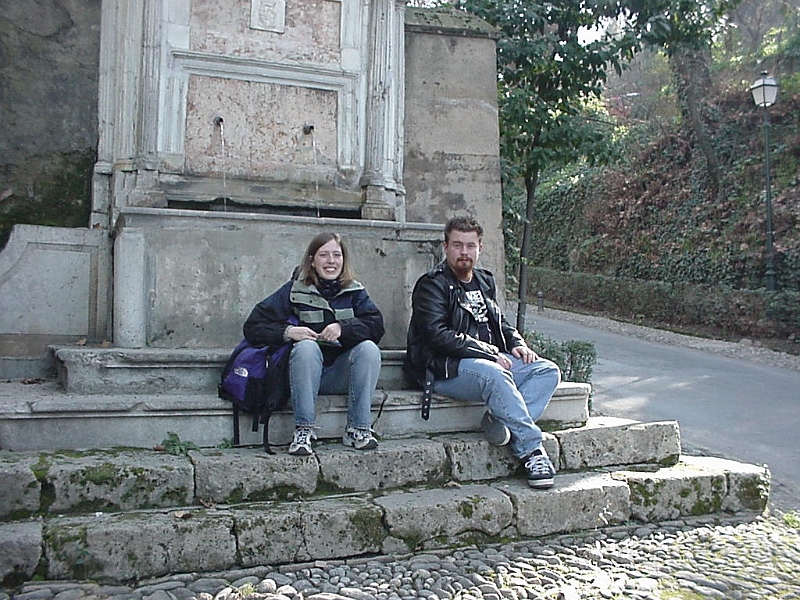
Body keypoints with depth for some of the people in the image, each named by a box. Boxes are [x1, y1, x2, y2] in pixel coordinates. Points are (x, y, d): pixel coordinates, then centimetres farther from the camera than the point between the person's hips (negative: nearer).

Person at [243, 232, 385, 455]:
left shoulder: (354, 291, 8)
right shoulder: (295, 290, 1)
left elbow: (376, 326, -6)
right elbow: (253, 327, -4)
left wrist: (343, 328, -23)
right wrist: (287, 332, -22)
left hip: (342, 375, 2)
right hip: (306, 375, -2)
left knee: (369, 348, -24)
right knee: (306, 346, -32)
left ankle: (358, 429, -22)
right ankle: (303, 431, -29)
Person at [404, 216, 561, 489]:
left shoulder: (485, 281, 20)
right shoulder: (432, 285, -5)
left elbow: (500, 321, 32)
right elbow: (438, 335, -17)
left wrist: (516, 343, 9)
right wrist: (489, 353, -18)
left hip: (492, 361, 8)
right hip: (445, 369, -8)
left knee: (548, 371, -8)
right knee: (493, 374, -37)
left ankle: (501, 423, -28)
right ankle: (531, 449, -30)